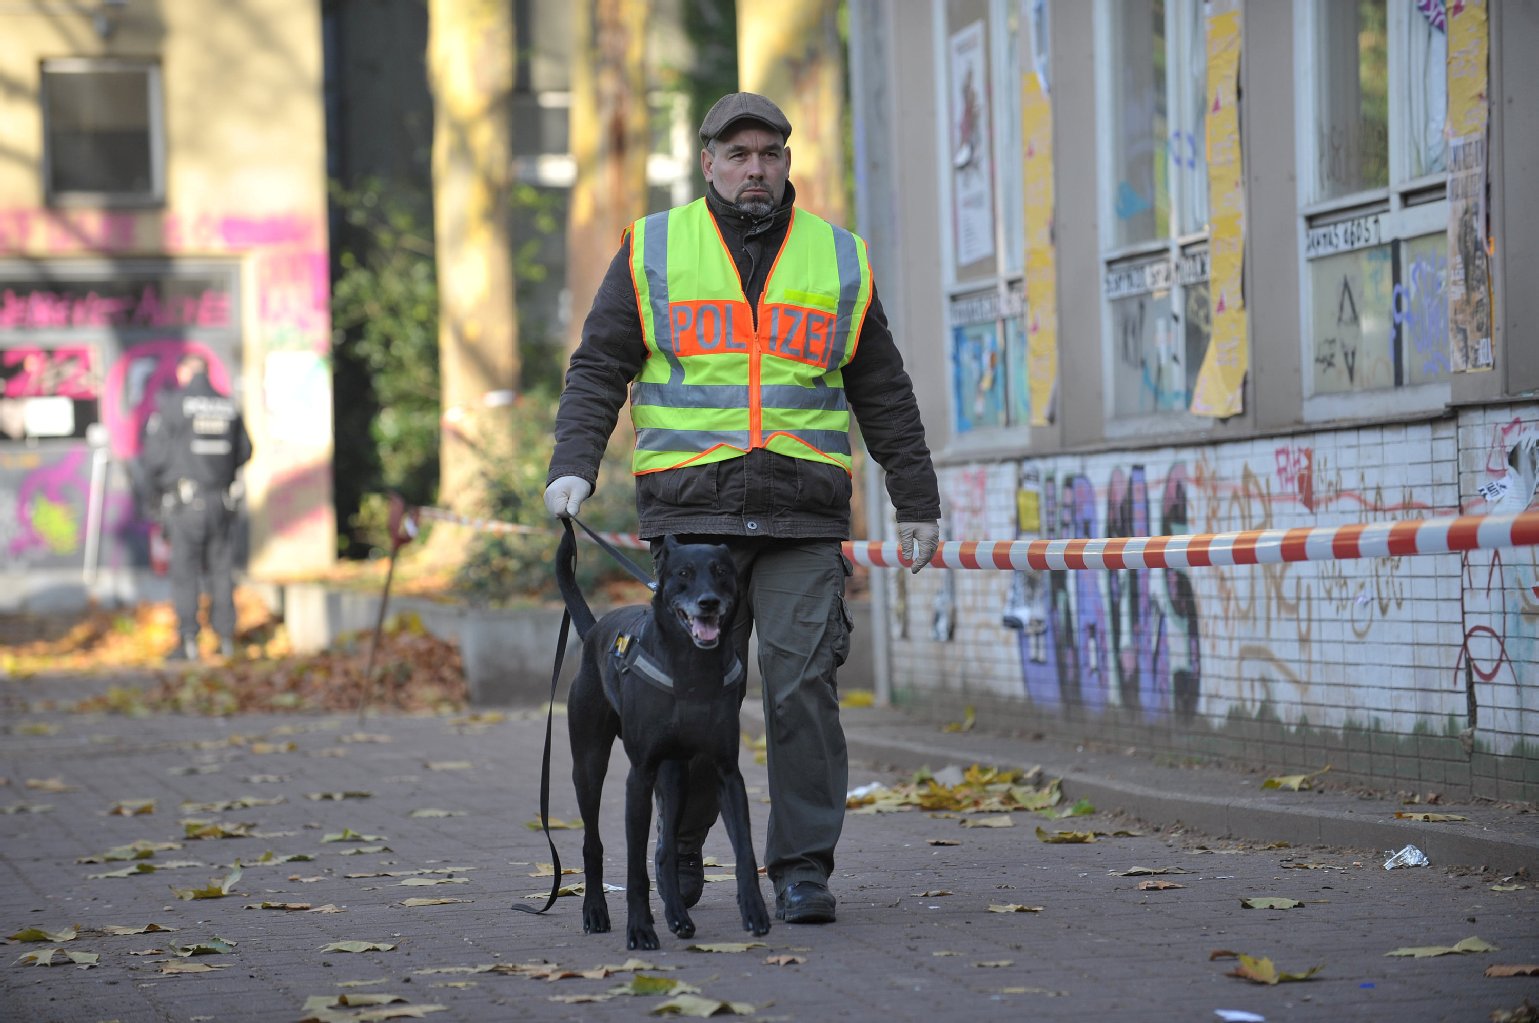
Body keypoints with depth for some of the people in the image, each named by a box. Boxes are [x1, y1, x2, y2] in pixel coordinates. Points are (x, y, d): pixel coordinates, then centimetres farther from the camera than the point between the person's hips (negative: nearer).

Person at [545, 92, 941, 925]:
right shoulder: (653, 250, 10)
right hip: (691, 510, 0)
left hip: (803, 515, 1)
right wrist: (573, 466, -6)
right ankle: (678, 855, 18)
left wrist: (916, 501, 16)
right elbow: (598, 370, 8)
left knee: (802, 686, -8)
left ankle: (802, 869, -2)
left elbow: (884, 394, 18)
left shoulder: (839, 260, 13)